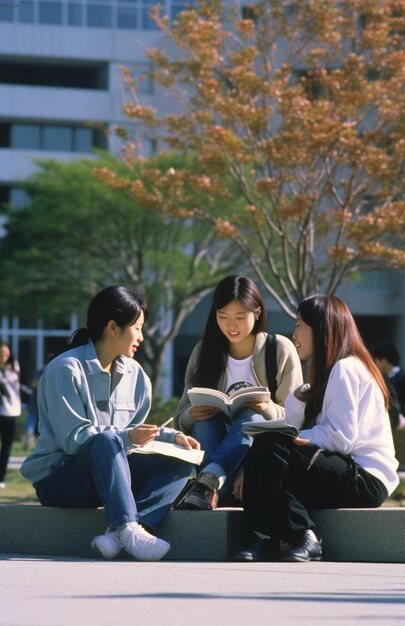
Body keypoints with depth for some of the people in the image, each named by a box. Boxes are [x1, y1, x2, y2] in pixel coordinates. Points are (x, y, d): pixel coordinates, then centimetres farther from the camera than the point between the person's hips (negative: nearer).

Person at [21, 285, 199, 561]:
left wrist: (171, 436, -5)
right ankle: (127, 528, -49)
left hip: (107, 471, 7)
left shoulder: (135, 375, 11)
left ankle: (117, 533, -37)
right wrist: (125, 437, -29)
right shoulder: (66, 370, -12)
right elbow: (74, 438, -18)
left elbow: (135, 435, 12)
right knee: (106, 441, -37)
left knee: (178, 463, -15)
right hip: (57, 479, -7)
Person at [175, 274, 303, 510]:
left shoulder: (281, 350, 0)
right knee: (205, 420, -27)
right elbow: (182, 417, 7)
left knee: (252, 417, -33)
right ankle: (215, 489, -50)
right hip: (216, 448, 3)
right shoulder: (204, 352, 7)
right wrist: (191, 415, -18)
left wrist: (269, 409, -24)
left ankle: (209, 479, -57)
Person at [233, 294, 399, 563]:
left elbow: (341, 438, -19)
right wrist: (299, 398, -7)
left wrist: (298, 439, -10)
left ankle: (301, 537, -21)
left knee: (269, 448, -23)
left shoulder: (345, 369, -9)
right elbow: (294, 430, 10)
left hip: (366, 480, -10)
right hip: (351, 474, 10)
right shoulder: (330, 372, 20)